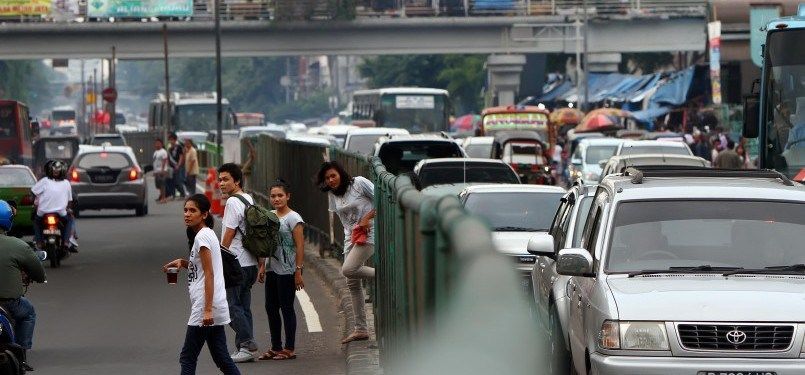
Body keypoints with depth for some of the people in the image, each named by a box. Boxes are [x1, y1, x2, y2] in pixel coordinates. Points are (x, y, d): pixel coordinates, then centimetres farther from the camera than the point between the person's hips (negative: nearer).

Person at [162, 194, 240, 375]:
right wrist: (182, 262, 9)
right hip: (216, 308, 10)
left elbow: (209, 274, -18)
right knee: (221, 359, 10)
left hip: (204, 307, -10)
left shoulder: (202, 236, -13)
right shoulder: (208, 233, 17)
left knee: (187, 358, -6)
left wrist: (207, 310, -22)